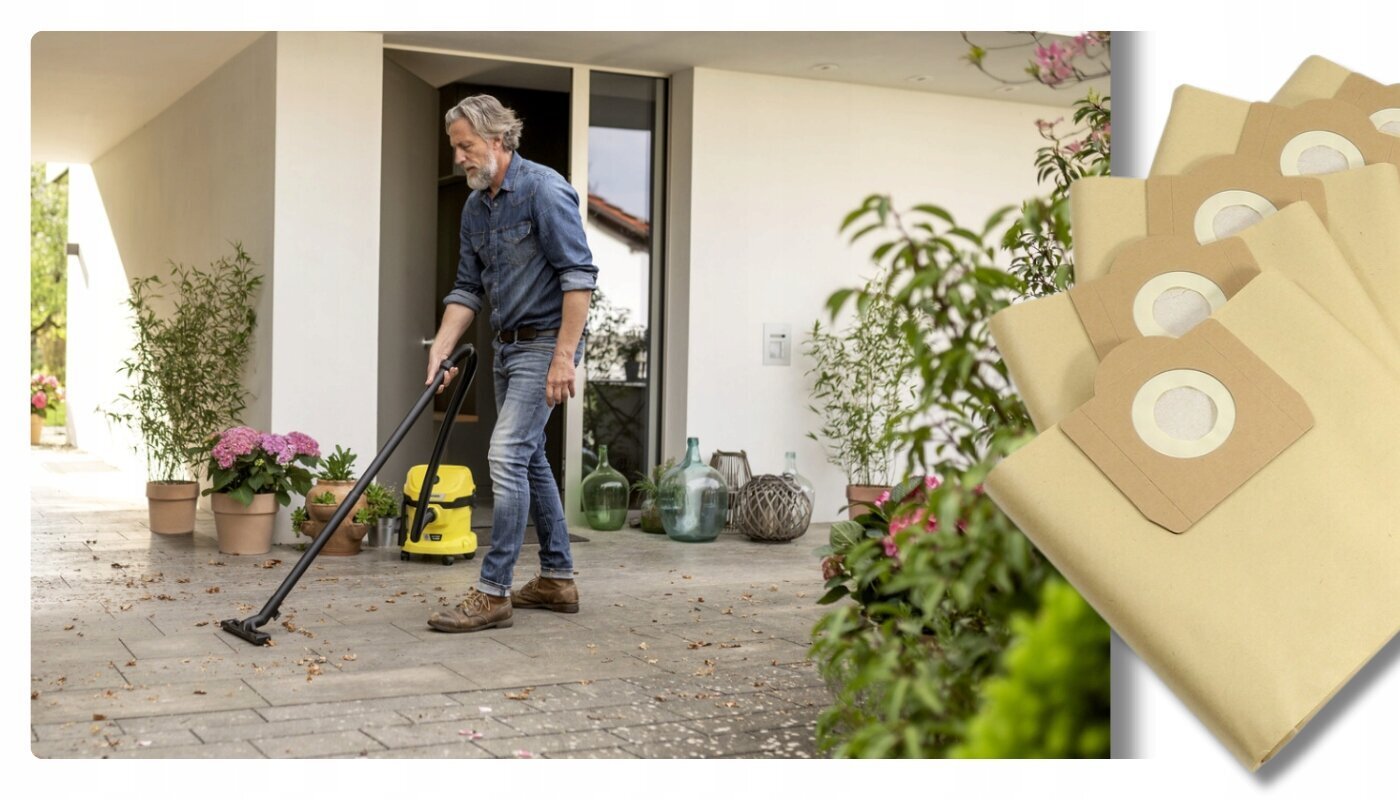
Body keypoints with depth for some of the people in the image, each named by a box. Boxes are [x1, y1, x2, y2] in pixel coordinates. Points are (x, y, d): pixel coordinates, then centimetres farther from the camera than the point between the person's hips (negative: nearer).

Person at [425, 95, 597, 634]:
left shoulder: (544, 190, -16)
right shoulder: (475, 208, 10)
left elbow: (579, 275, -20)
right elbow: (468, 288, 13)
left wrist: (564, 356, -23)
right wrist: (441, 348, 1)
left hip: (545, 342, -9)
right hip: (507, 346, 9)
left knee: (507, 455, -14)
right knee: (529, 458, 13)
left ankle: (493, 593, -10)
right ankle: (557, 578, 24)